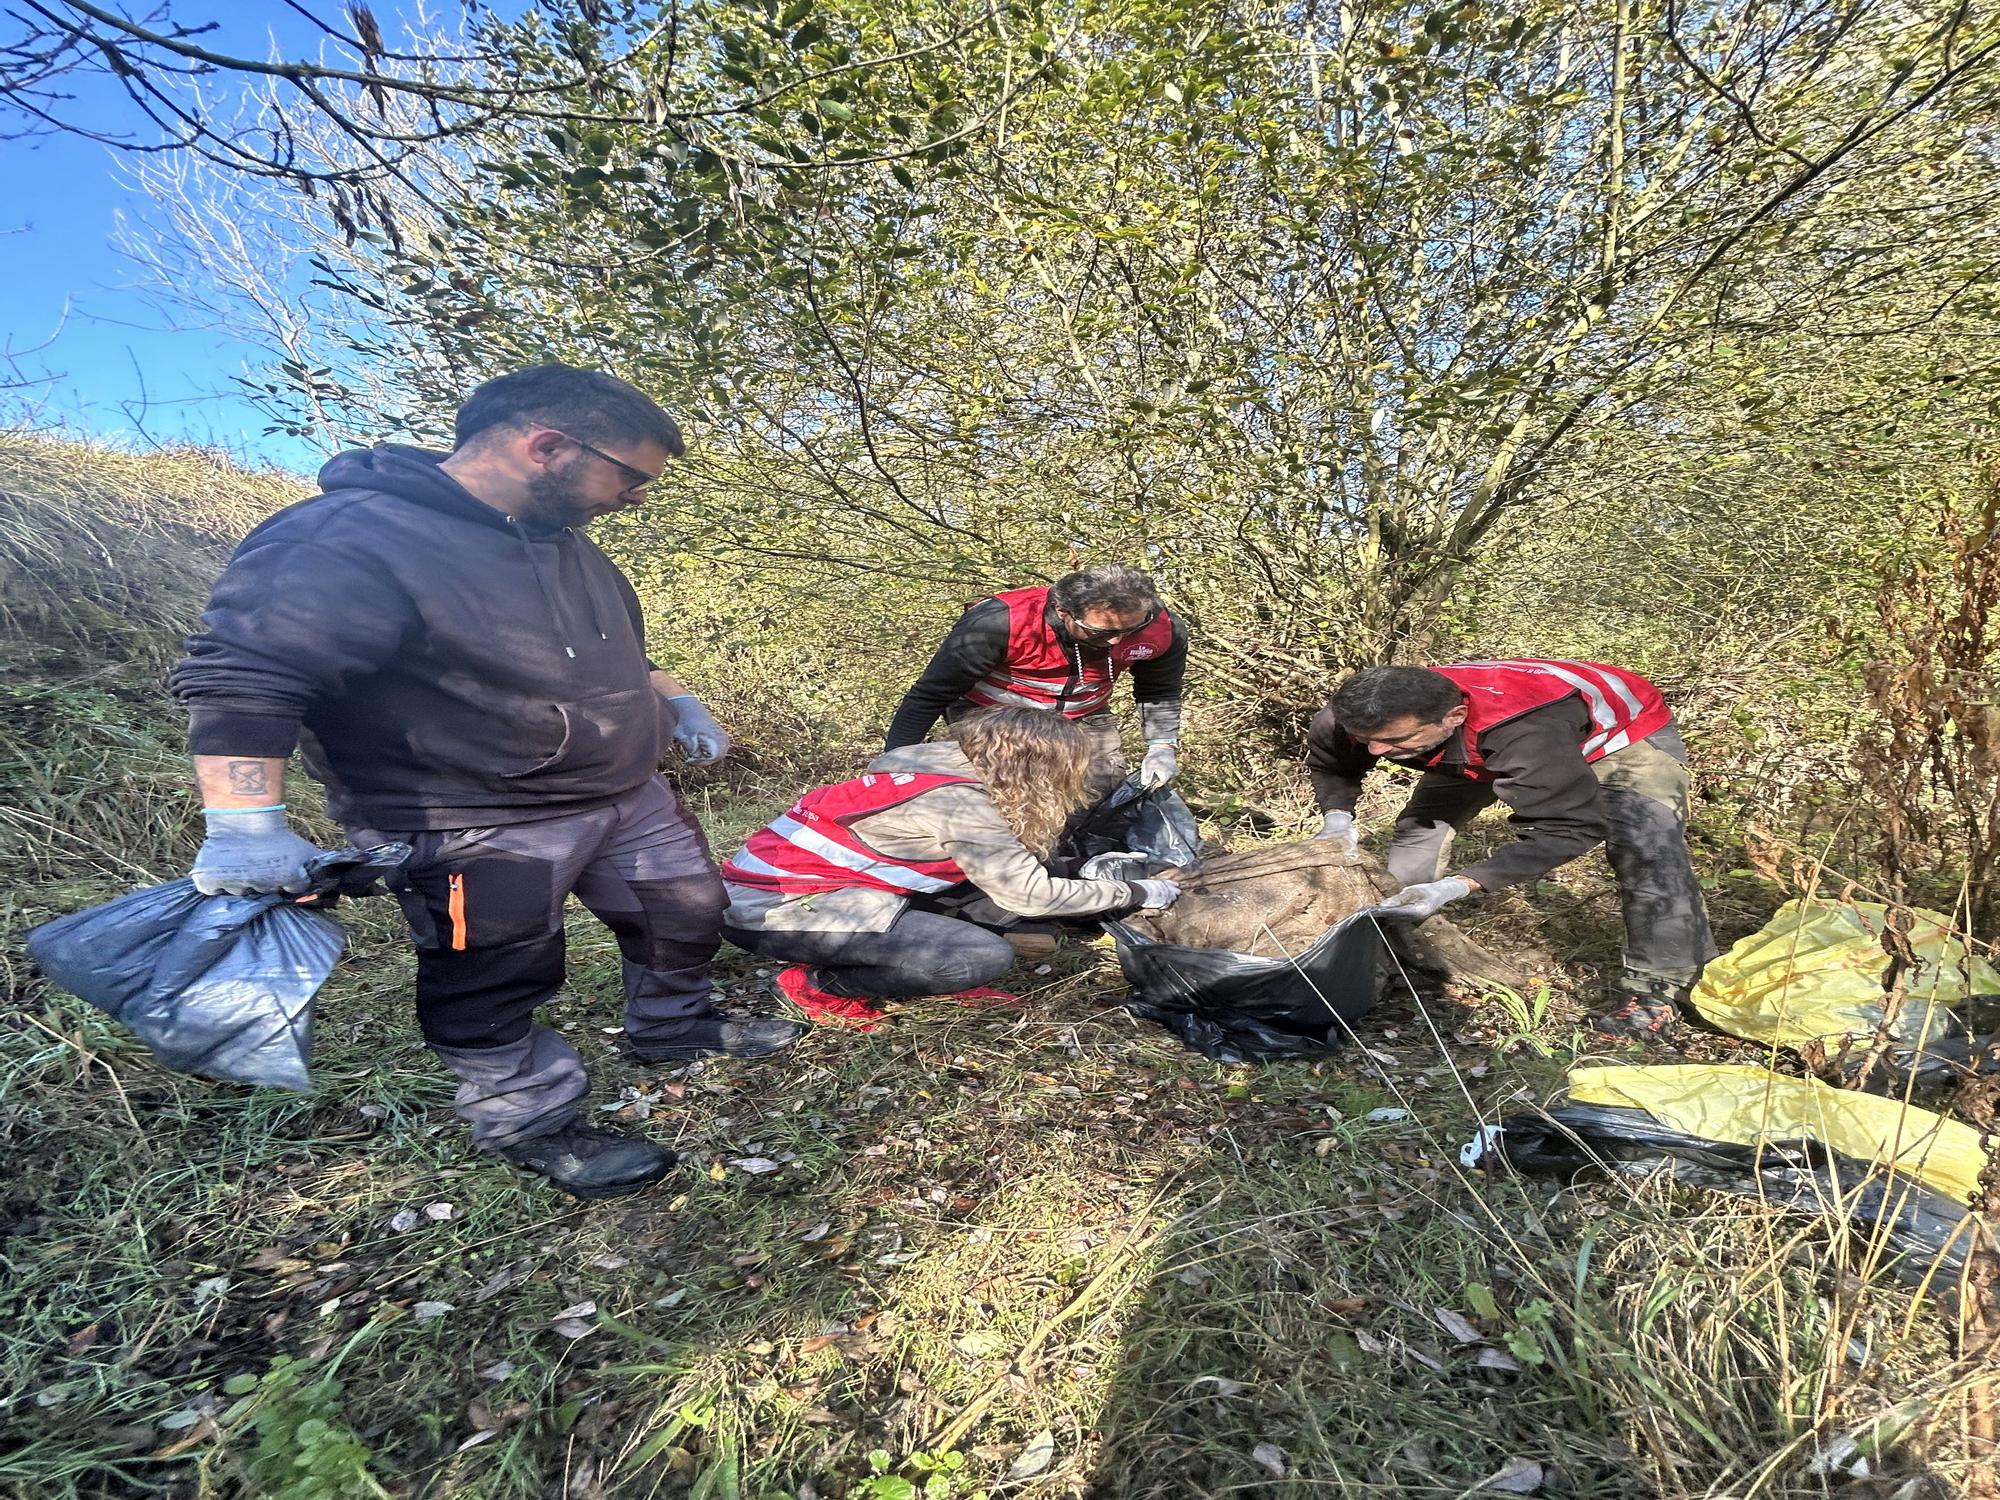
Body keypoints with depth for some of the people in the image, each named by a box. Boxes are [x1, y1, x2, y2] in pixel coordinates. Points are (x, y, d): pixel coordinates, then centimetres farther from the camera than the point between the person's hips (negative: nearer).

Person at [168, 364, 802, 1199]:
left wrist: (676, 703, 13)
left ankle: (674, 1029, 45)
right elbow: (243, 676, -27)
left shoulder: (560, 540, 6)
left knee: (686, 914, 19)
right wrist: (246, 826, -34)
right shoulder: (349, 542, -23)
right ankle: (532, 1125, 31)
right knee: (496, 991, 7)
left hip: (628, 798, 9)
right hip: (478, 831, -8)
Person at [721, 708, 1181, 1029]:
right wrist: (1136, 893, -2)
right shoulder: (962, 803, -18)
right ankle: (820, 984, -2)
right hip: (776, 911, -9)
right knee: (988, 957, -16)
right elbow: (1029, 894, -13)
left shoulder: (944, 757, 5)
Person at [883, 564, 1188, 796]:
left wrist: (1163, 744, -12)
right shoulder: (998, 624, -34)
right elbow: (930, 695, -25)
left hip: (1083, 719, 4)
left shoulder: (1161, 630, -21)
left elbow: (1159, 692, 3)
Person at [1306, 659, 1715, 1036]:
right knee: (1422, 820, -4)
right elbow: (1327, 759, -7)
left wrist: (1458, 886, -51)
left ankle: (1660, 983, -6)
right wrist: (1337, 816, -26)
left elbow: (1570, 827, -44)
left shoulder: (1527, 732, -49)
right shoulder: (1370, 716, -29)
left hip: (1624, 726, -5)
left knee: (1645, 849, -23)